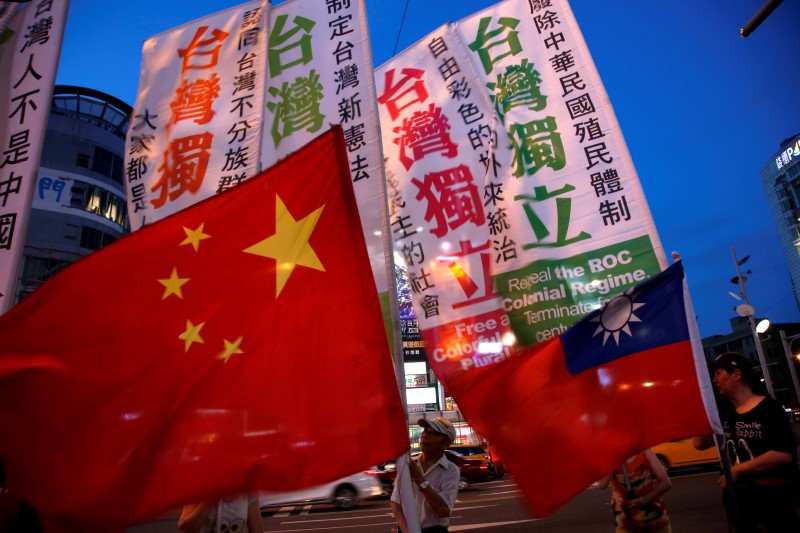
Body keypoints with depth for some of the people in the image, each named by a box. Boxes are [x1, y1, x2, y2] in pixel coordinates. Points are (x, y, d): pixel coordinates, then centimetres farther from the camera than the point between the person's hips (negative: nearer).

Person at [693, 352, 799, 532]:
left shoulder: (769, 408, -12)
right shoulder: (723, 410, 6)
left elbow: (784, 455, -22)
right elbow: (700, 443, 0)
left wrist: (738, 470, -19)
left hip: (771, 497, -6)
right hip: (736, 499, 6)